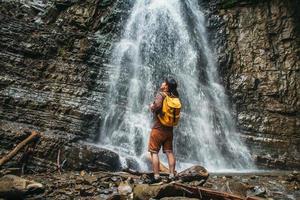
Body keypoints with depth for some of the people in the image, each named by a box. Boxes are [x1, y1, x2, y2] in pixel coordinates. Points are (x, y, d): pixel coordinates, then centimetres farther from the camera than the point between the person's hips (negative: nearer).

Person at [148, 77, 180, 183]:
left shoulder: (161, 94, -12)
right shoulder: (174, 97, 6)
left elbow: (157, 106, -29)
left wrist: (152, 107, -10)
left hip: (158, 128, -6)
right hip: (169, 129, 6)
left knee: (154, 152, 1)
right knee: (169, 152, 11)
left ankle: (156, 176, 1)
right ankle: (172, 174, 12)